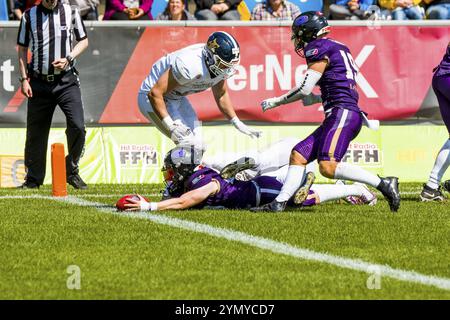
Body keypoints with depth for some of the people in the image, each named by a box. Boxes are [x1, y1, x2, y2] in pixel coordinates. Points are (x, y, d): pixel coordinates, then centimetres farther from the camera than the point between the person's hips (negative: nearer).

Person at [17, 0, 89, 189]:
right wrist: (24, 79, 1)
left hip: (66, 81, -1)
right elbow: (22, 49, 10)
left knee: (77, 126, -14)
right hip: (39, 83, 1)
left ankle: (72, 171, 4)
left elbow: (83, 41, 12)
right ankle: (34, 178, 19)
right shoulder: (29, 16, 4)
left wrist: (68, 58, -6)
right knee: (35, 132, 4)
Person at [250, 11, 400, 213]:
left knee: (328, 167, -23)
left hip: (343, 114, -10)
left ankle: (383, 184, -21)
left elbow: (305, 89, -5)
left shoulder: (320, 49, -4)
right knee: (298, 155, 9)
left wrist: (276, 102, 6)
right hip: (338, 117, 10)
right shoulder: (337, 48, 23)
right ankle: (279, 203, 6)